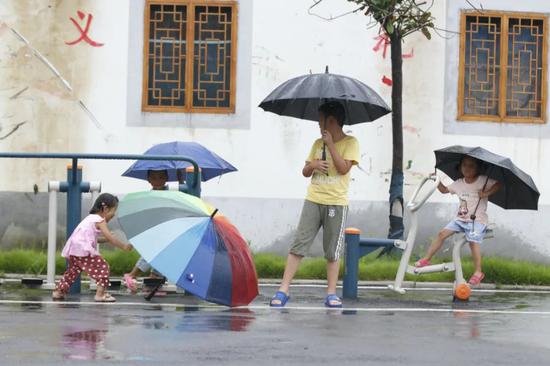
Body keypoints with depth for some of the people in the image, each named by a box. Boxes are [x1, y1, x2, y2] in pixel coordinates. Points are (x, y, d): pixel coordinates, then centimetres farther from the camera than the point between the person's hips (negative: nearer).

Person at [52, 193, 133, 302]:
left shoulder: (90, 218, 24)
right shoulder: (100, 220, -5)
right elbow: (109, 237, -13)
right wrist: (123, 246, -10)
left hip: (72, 250, 9)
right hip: (83, 250, -9)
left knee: (73, 270, 26)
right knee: (102, 267, -7)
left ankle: (58, 291, 32)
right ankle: (100, 294, -12)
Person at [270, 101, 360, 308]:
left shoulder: (350, 143, -1)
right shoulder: (318, 143, 13)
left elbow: (343, 168, -14)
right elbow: (305, 172, 15)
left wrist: (330, 144, -13)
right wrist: (313, 165, -7)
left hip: (336, 203, -4)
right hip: (313, 200, 4)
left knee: (333, 251, 1)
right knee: (298, 245, -2)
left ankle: (331, 294, 7)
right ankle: (283, 290, -2)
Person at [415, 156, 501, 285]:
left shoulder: (484, 181, -8)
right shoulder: (458, 183, 8)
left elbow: (498, 184, -14)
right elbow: (444, 190, 20)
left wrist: (487, 193, -25)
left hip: (477, 220, -5)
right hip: (460, 218, 5)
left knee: (473, 241, -22)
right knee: (442, 233, -2)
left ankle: (478, 272, -12)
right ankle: (426, 259, 7)